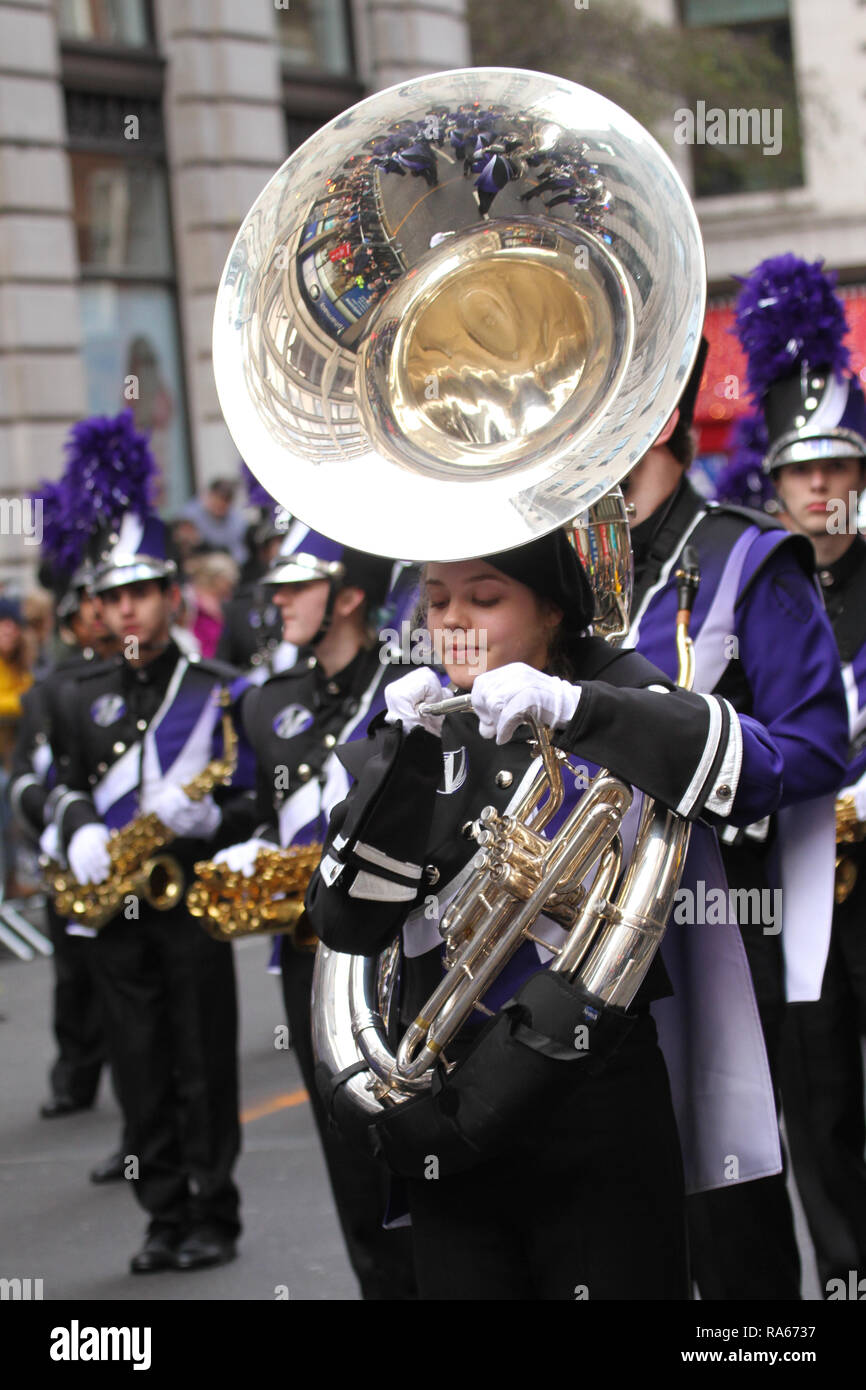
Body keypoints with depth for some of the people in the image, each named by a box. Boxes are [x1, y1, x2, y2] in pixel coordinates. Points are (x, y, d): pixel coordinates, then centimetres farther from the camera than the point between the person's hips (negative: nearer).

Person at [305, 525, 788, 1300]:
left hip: (596, 1102, -3)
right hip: (452, 1111, 3)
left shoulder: (612, 701, 0)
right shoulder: (422, 734, 9)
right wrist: (403, 764, -14)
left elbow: (756, 772, -19)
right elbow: (347, 924, -1)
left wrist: (573, 708, -29)